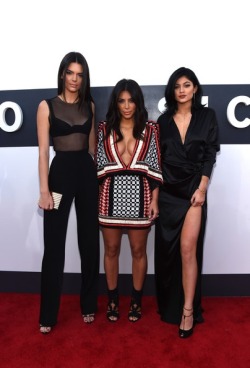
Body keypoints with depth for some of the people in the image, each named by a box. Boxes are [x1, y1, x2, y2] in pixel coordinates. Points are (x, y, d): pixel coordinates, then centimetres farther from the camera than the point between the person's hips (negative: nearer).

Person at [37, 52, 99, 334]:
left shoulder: (90, 105, 11)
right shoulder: (47, 106, 1)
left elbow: (92, 146, 14)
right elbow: (43, 151, -4)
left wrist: (95, 176, 10)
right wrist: (44, 190, -11)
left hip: (88, 173, 4)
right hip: (60, 172, -3)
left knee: (89, 241, 9)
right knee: (54, 245, 2)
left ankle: (88, 305, 27)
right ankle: (48, 314, 16)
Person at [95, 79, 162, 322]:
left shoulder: (149, 130, 1)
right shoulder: (105, 129, 4)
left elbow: (155, 168, 0)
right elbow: (99, 166, 5)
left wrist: (155, 200, -5)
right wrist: (98, 197, 2)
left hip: (139, 196, -1)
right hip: (111, 196, 1)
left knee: (139, 251, 9)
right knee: (111, 250, 10)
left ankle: (136, 300, 27)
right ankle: (112, 299, 28)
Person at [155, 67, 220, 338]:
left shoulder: (207, 116, 4)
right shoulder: (164, 120, 8)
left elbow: (210, 154, -1)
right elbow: (157, 159, 7)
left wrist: (202, 188, -10)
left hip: (193, 190, -2)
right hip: (167, 191, 2)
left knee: (187, 248, -10)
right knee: (167, 250, 8)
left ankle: (188, 310, 2)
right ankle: (168, 304, 26)